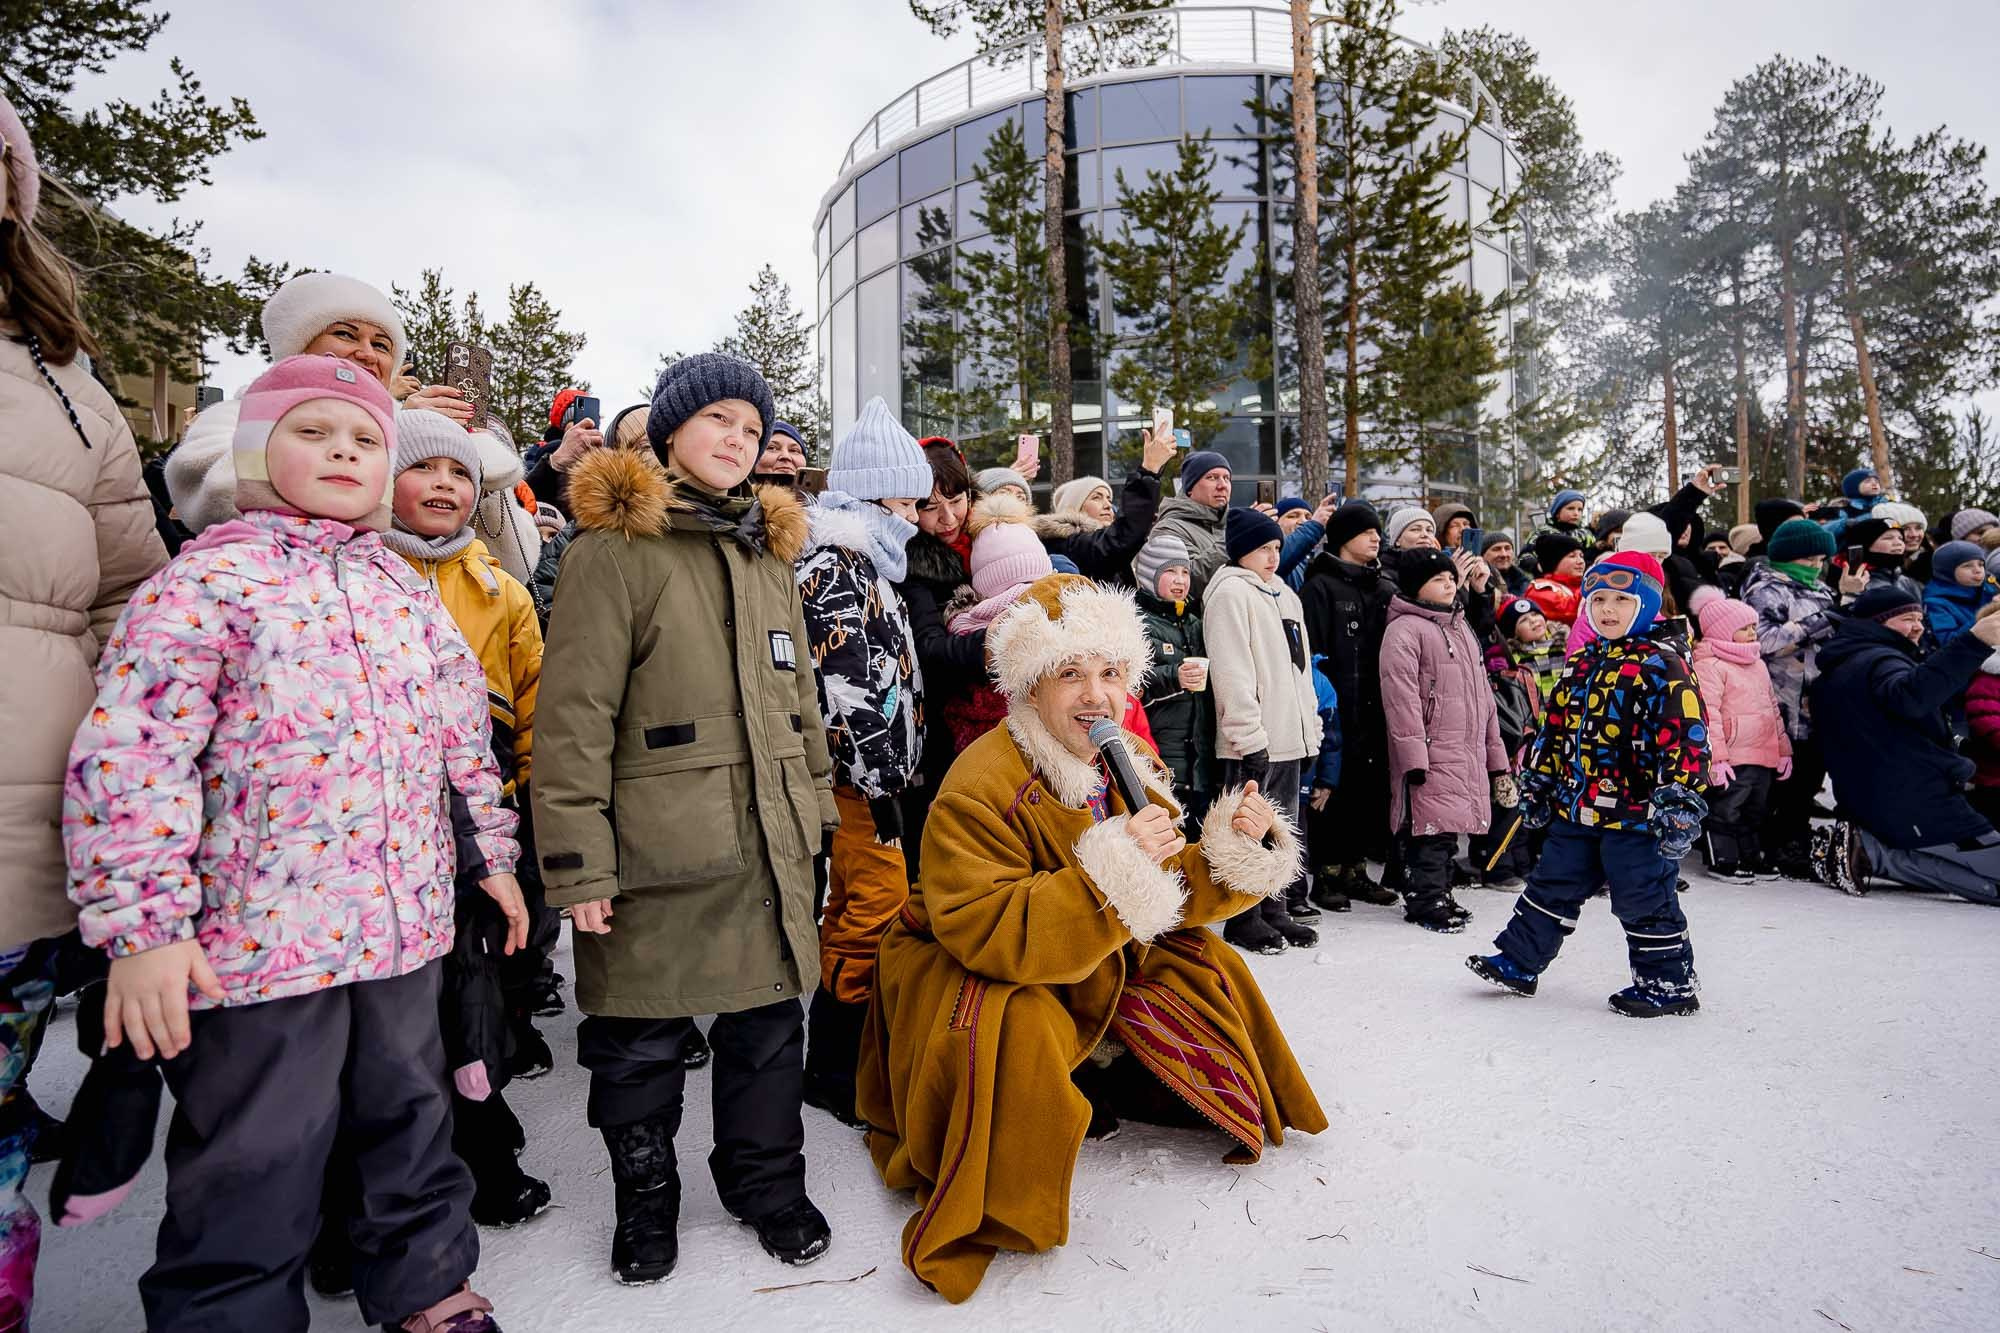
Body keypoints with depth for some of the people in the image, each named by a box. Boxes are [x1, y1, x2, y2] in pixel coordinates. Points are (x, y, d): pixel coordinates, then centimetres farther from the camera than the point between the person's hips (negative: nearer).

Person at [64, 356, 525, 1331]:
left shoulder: (406, 591, 11)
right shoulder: (208, 580, -7)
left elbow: (464, 733, 17)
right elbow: (128, 756, -13)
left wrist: (493, 851, 17)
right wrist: (140, 927, -18)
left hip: (405, 922, 6)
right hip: (256, 936, -5)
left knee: (410, 1118, 21)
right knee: (254, 1174, 7)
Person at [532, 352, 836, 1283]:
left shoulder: (768, 549, 15)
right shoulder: (613, 547, -6)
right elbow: (572, 715, -11)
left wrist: (817, 805, 17)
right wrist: (577, 859, -14)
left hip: (771, 843, 6)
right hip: (658, 848, -5)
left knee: (769, 1020, 16)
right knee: (642, 1039, 11)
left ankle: (766, 1180, 37)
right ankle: (645, 1198, 35)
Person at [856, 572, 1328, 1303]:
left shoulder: (1134, 766, -3)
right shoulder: (981, 787, -27)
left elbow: (1169, 893, -1)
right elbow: (980, 931, -35)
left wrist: (1236, 852, -19)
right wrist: (1111, 875, -43)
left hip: (1102, 965, 7)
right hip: (972, 970, -7)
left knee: (1209, 966, 4)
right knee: (1020, 1029, -36)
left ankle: (1101, 1084, 24)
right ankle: (995, 1210, -7)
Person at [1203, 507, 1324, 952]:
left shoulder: (1285, 595, 20)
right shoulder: (1230, 592, -8)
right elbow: (1232, 671, -16)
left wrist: (1311, 732, 18)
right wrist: (1250, 736, -20)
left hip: (1289, 739, 9)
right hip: (1253, 743, -9)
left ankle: (1277, 911, 25)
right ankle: (1244, 919, 9)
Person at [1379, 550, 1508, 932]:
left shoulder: (1461, 628, 22)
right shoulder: (1405, 629, -7)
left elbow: (1483, 695, 26)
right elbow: (1401, 696, -16)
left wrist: (1495, 756, 23)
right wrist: (1413, 756, -21)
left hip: (1468, 753, 8)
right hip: (1431, 754, -8)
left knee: (1448, 828, 13)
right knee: (1432, 827, -8)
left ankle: (1438, 893, 24)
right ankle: (1426, 901, 3)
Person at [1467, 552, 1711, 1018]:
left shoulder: (1662, 667, -11)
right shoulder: (1581, 665, 11)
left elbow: (1686, 736, -16)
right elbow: (1555, 727, 16)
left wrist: (1680, 800, -21)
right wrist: (1536, 783, 16)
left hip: (1635, 813, -7)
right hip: (1576, 808, 7)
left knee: (1645, 902, 5)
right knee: (1552, 888, 14)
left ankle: (1670, 982, 23)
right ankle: (1518, 961, 24)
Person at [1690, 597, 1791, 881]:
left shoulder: (1758, 664, 16)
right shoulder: (1708, 666, -13)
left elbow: (1773, 707, 23)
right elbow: (1707, 714, -19)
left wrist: (1783, 749, 21)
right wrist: (1715, 757, -23)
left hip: (1763, 757, 9)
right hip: (1731, 759, -9)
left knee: (1755, 810, 18)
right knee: (1725, 810, 0)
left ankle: (1751, 855, 30)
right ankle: (1723, 859, 10)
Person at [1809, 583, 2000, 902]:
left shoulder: (1832, 673, 17)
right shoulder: (1880, 660, -13)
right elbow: (1910, 696, -37)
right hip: (1921, 805, -9)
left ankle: (1867, 844, -1)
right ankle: (1871, 852, -13)